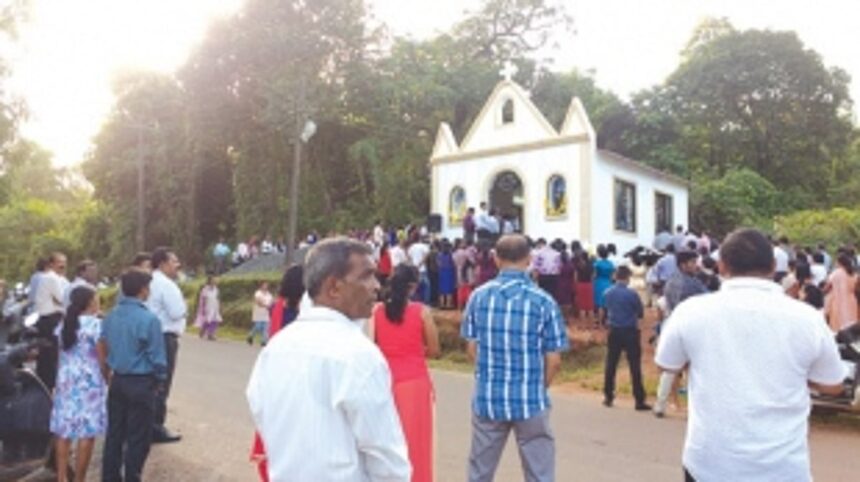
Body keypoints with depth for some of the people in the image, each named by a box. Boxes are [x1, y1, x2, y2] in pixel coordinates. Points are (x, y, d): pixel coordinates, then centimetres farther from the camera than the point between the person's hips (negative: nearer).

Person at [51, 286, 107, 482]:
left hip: (66, 381, 7)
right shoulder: (96, 324, -12)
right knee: (87, 434, 0)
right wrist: (107, 381, 2)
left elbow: (61, 355, 12)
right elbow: (102, 359, -11)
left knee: (64, 431, 11)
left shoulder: (64, 324, 8)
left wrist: (61, 380, 21)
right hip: (90, 383, -7)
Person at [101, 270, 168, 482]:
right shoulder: (149, 319, -18)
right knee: (138, 439, 4)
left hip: (117, 381, 7)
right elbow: (157, 356, -14)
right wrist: (160, 379, 1)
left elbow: (104, 347, 10)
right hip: (141, 383, -7)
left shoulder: (110, 317, 2)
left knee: (114, 434, 16)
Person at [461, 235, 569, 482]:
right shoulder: (543, 300, -10)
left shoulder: (478, 296, -4)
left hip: (487, 397, 3)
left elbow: (472, 348, 3)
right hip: (530, 400, -2)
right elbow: (554, 360, -7)